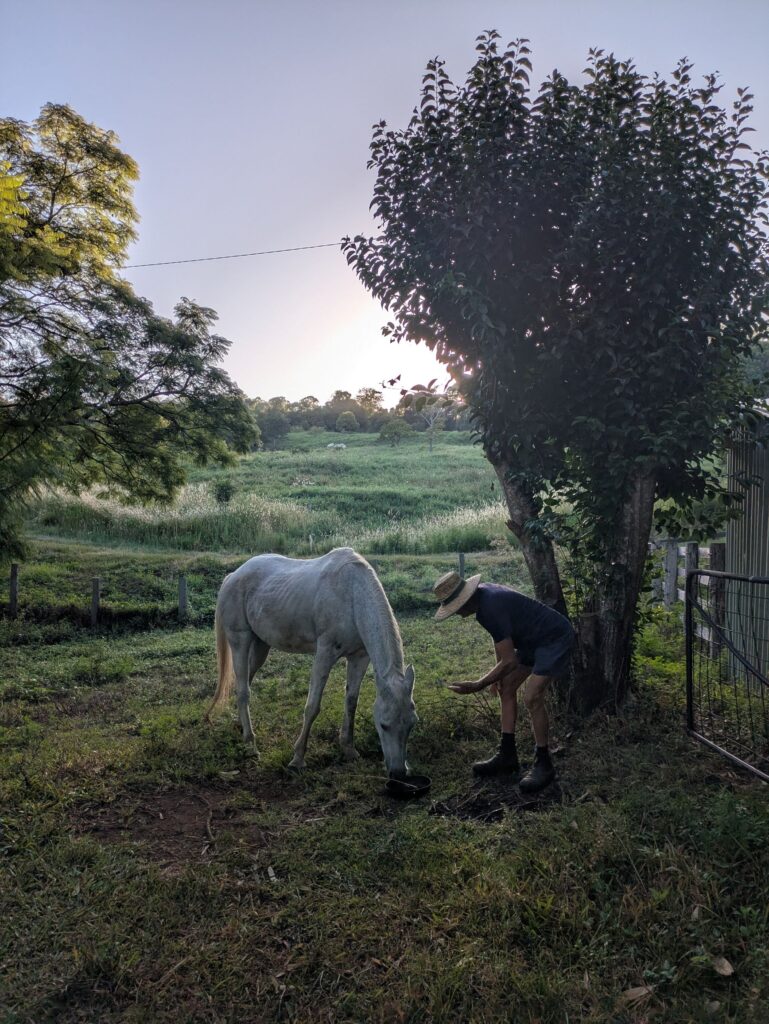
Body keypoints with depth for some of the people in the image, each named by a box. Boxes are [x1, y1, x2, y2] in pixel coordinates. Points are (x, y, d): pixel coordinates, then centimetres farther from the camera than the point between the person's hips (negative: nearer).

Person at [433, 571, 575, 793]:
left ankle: (543, 765, -2)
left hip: (555, 638, -10)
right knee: (506, 688, 8)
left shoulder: (492, 608, -32)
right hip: (533, 639, 10)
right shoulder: (482, 594, -3)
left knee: (532, 698, -17)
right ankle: (507, 757, 14)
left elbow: (510, 661, -29)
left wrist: (479, 685, -23)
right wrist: (497, 674, 13)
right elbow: (500, 639, 12)